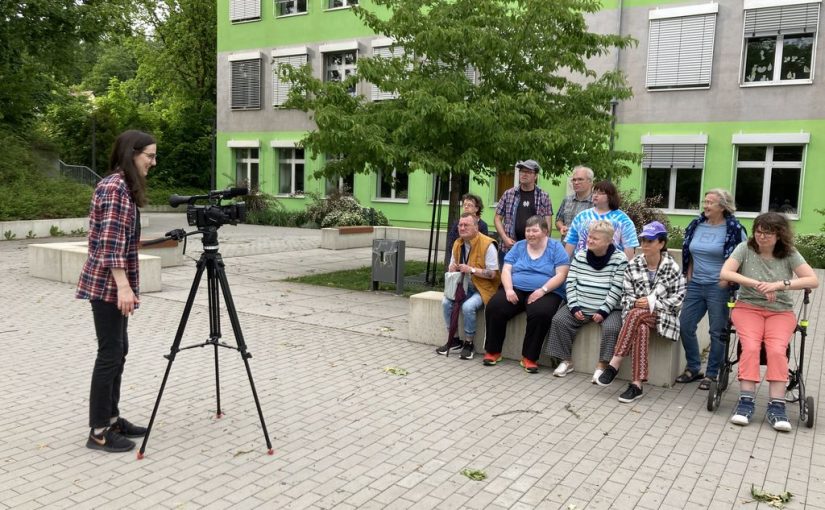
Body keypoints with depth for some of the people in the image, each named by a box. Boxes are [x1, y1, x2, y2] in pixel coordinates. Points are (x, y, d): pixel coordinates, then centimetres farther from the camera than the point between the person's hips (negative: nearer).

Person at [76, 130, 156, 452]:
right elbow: (110, 242, -23)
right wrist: (124, 286, -28)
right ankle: (98, 432, 3)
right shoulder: (115, 188, -16)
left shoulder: (122, 186, 14)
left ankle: (112, 418, 24)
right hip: (107, 284, -10)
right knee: (110, 353, -5)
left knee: (118, 350, 14)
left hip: (112, 283, 10)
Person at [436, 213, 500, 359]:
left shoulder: (487, 245, -15)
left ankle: (468, 343, -10)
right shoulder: (457, 244, 7)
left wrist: (471, 270, -24)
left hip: (482, 288, -6)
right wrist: (452, 268, -6)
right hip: (463, 286, 6)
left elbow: (492, 274, -17)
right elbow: (452, 267, 19)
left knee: (468, 306, -31)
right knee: (446, 302, -18)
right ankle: (454, 340, -2)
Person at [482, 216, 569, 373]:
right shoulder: (518, 247, 15)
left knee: (540, 313, -35)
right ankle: (493, 351, -8)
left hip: (546, 293, -3)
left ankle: (529, 357, -19)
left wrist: (542, 290, -18)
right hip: (516, 289, 3)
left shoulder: (556, 248, 5)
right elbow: (506, 270, 7)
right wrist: (508, 289, -12)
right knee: (494, 307, -24)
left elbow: (561, 275, -5)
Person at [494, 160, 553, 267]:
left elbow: (547, 222, 5)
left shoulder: (544, 196, 6)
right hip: (508, 247, 1)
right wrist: (505, 238, -5)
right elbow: (497, 218, 8)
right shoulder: (508, 194, 6)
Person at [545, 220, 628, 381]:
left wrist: (603, 312, -18)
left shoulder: (619, 259, -8)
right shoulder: (580, 256, 4)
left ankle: (602, 365, -14)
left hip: (609, 309, -4)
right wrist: (574, 307, -10)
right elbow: (570, 283, 1)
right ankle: (566, 361, -4)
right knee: (559, 319, -16)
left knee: (611, 328, -31)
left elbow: (617, 290, -12)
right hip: (580, 306, 4)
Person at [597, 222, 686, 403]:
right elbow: (627, 295, 6)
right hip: (636, 313, 2)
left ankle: (614, 364, -33)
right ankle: (637, 384, -36)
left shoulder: (672, 267, -2)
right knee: (642, 330, -34)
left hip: (661, 315, -2)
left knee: (635, 314, -35)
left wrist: (653, 303, -15)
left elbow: (678, 298, -4)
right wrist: (635, 303, -16)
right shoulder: (633, 265, 5)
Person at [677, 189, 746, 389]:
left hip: (719, 287, -6)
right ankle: (693, 368, 21)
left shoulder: (734, 229, -8)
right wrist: (689, 275, 10)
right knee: (685, 326, 5)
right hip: (695, 285, 6)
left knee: (718, 332, 3)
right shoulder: (696, 225, 8)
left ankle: (712, 374, 16)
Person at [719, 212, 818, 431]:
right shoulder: (745, 248, -2)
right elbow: (725, 273, -15)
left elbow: (813, 280, -11)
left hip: (781, 311, 1)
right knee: (750, 348, -27)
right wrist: (756, 284, -25)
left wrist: (779, 285, -25)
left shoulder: (789, 253, 0)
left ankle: (776, 407, -23)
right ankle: (746, 401, -24)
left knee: (777, 350, -26)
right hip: (748, 307, -1)